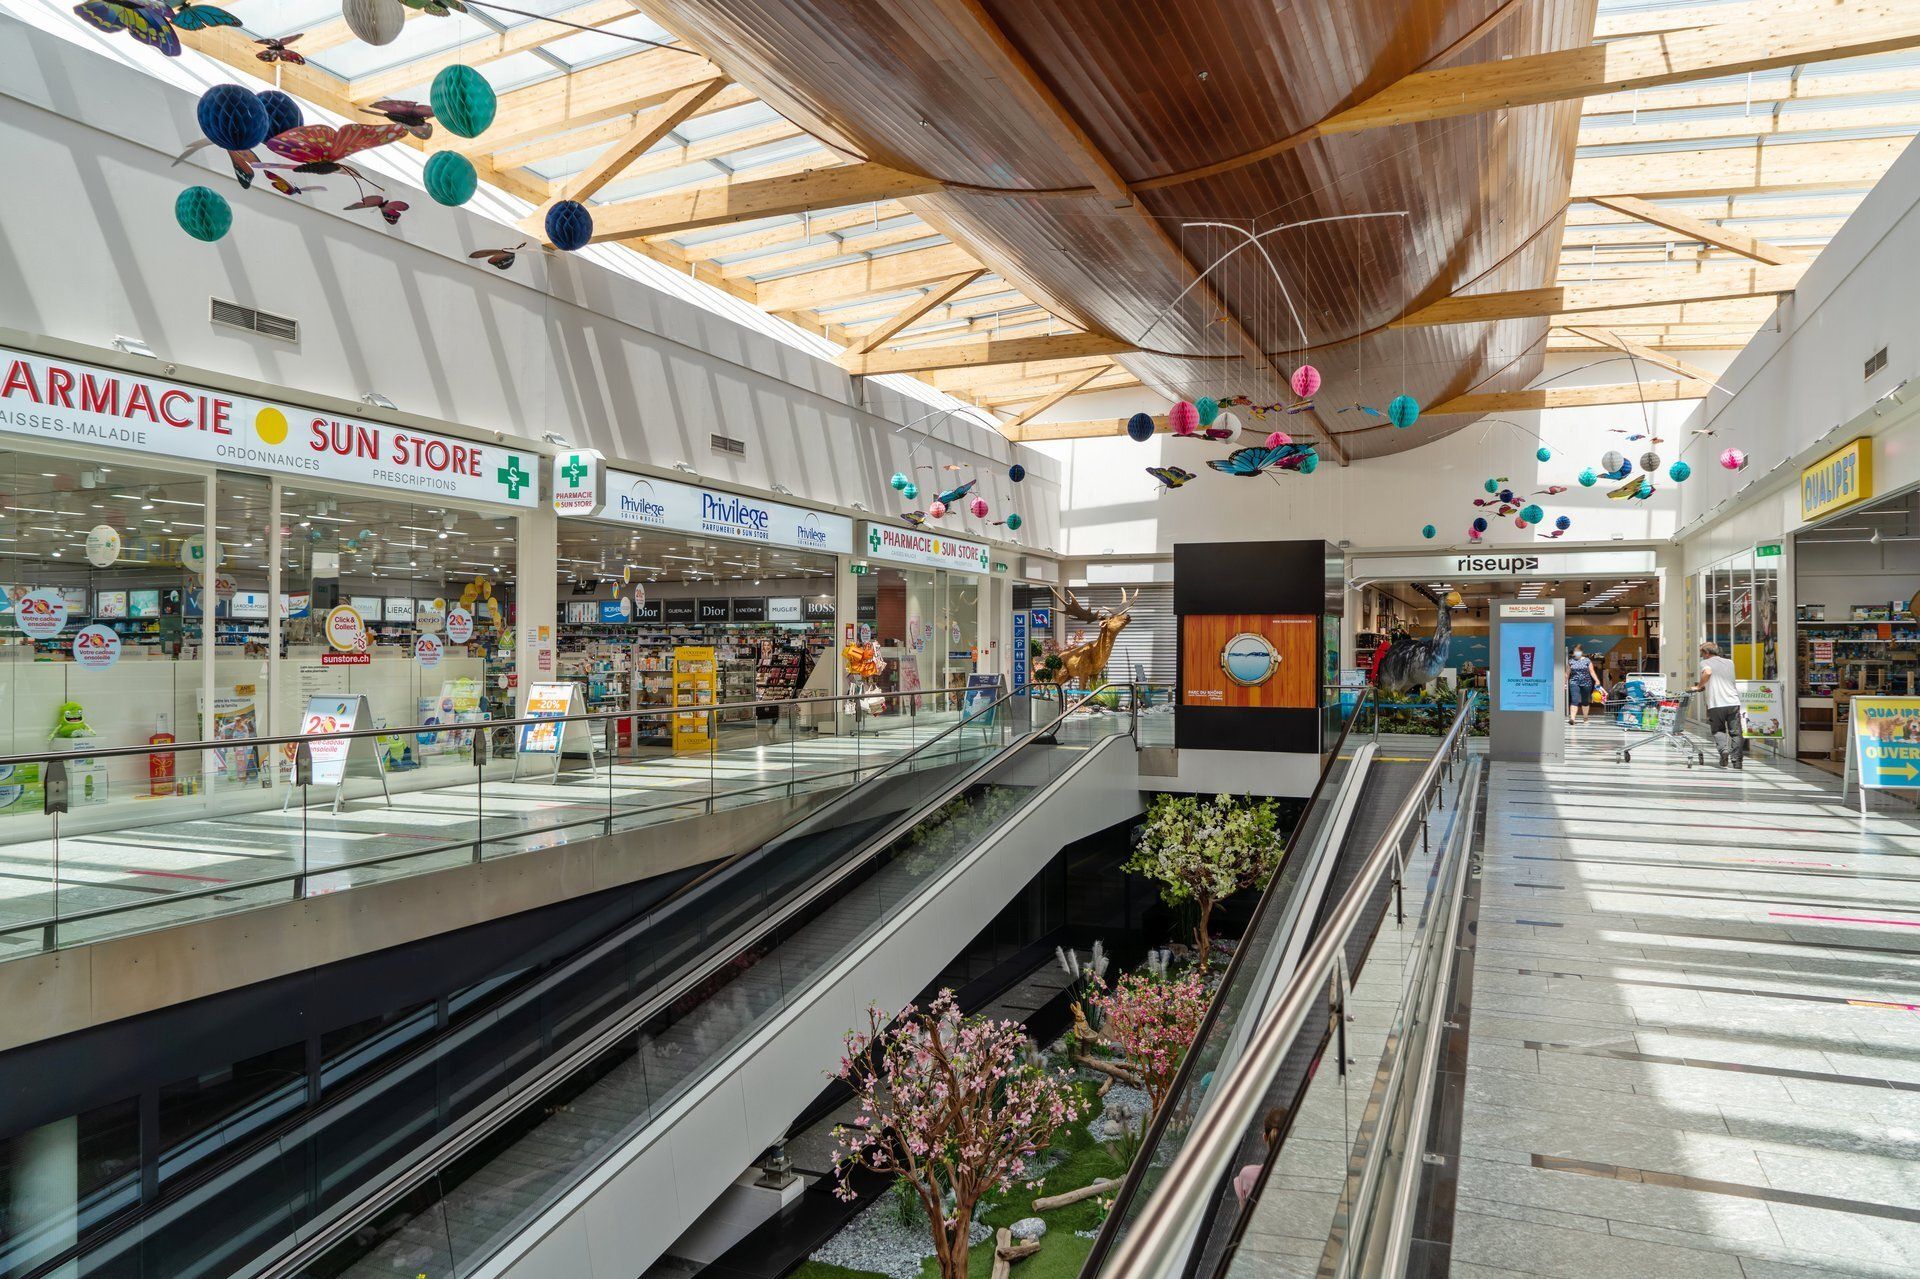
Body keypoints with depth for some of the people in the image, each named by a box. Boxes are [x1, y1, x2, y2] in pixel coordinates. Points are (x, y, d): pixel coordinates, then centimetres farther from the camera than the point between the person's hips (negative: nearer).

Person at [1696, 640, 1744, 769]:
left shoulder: (1705, 663, 3)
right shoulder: (1729, 663, 19)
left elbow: (1707, 672, -19)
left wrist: (1699, 686, -8)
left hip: (1716, 704, -3)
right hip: (1733, 702, 3)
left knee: (1718, 731, 12)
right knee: (1735, 733, 8)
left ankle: (1724, 749, -11)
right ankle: (1737, 760, 4)